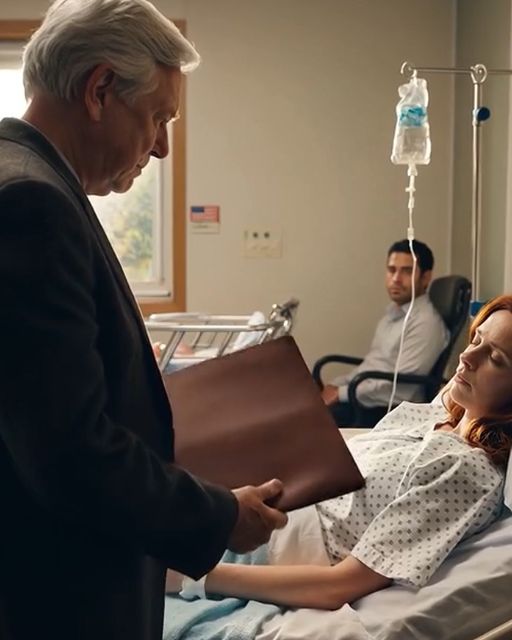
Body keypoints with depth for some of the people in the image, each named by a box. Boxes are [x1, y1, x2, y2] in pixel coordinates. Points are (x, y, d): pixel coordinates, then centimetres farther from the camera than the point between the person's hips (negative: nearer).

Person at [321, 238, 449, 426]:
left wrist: (340, 393, -17)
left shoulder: (426, 323, -14)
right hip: (360, 397, 9)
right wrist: (335, 384, 5)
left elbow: (399, 388, -21)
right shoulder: (394, 311, 16)